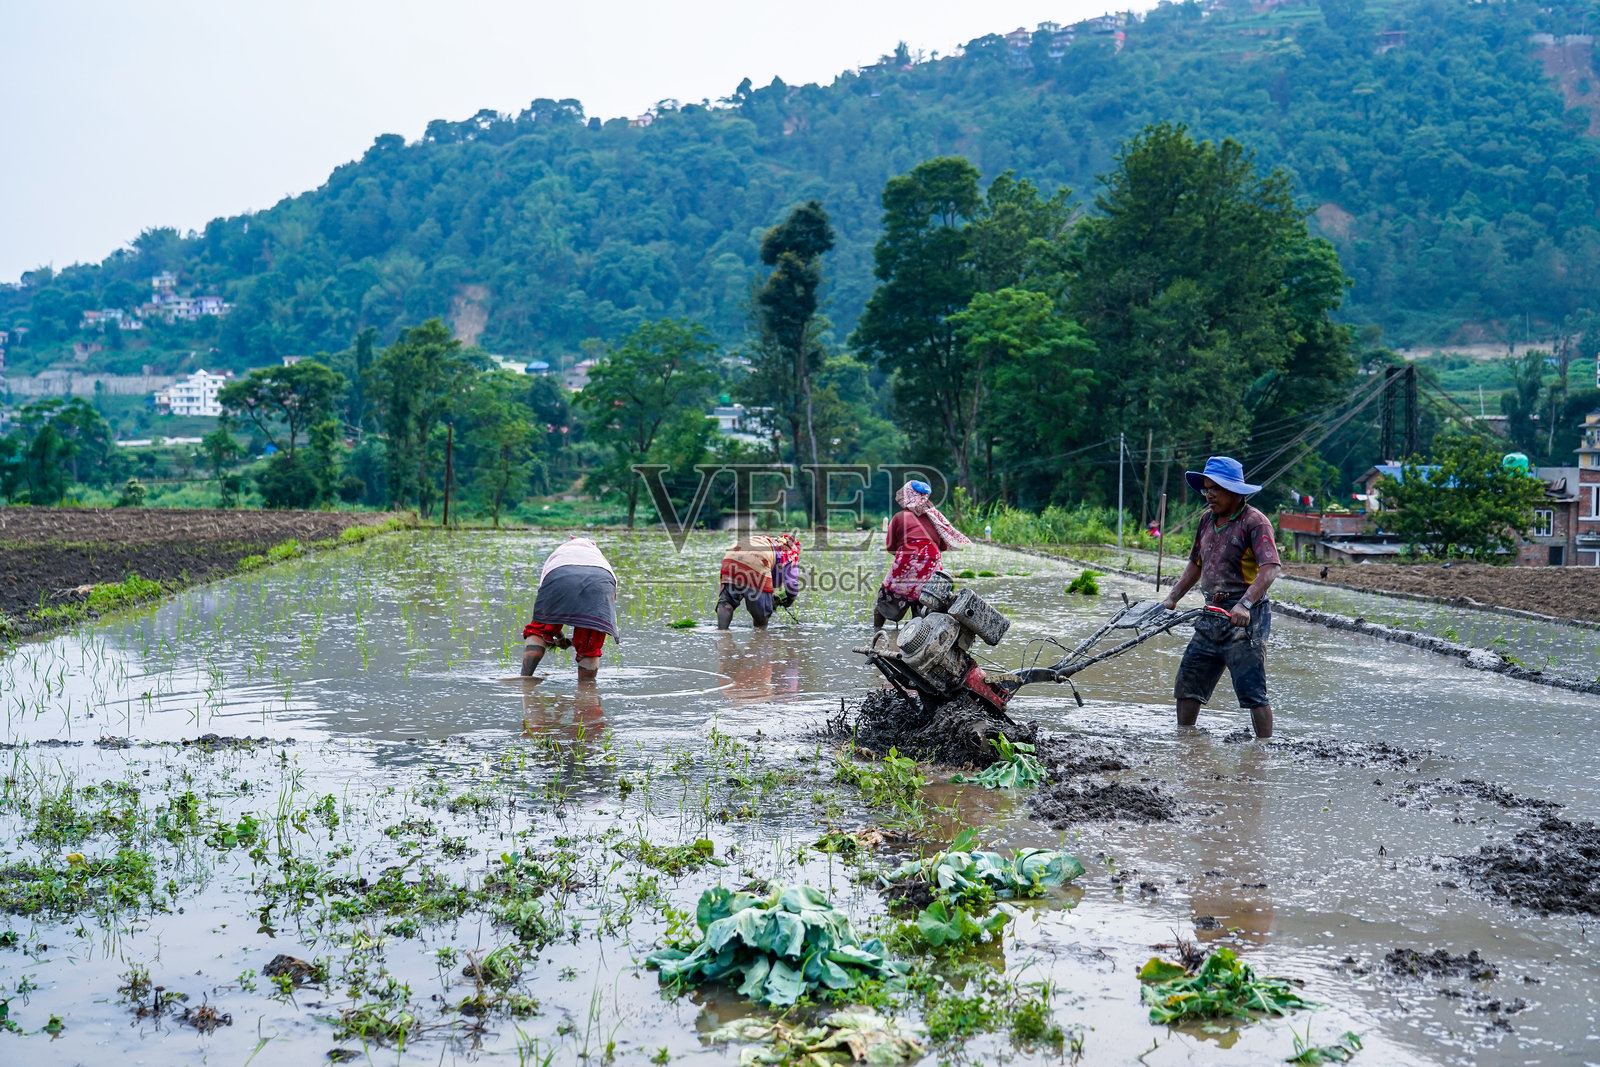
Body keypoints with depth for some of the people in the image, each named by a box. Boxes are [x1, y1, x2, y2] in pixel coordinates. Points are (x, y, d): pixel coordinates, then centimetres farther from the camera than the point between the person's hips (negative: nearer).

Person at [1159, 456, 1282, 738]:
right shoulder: (1207, 519, 13)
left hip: (1244, 619, -8)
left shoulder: (1254, 521, -11)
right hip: (1211, 615, 8)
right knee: (1187, 685, 11)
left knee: (1252, 691, -9)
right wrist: (1172, 598, 16)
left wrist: (1245, 604, -35)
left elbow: (1270, 569, -23)